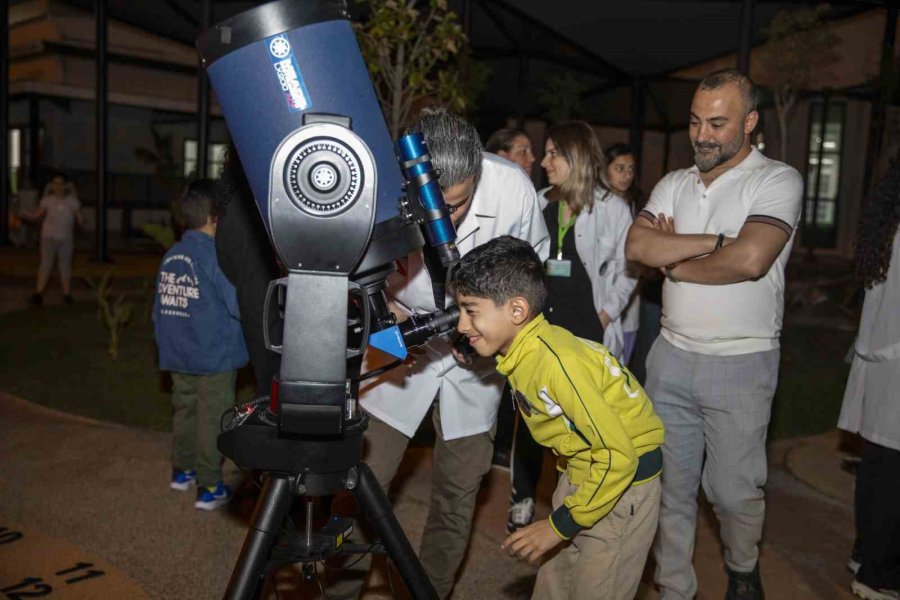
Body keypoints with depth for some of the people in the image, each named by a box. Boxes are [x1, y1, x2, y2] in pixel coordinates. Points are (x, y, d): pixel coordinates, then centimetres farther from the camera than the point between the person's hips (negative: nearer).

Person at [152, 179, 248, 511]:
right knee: (212, 418, 2)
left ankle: (182, 471, 35)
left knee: (184, 410, 20)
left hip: (178, 355, 7)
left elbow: (159, 310, 12)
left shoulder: (170, 256, 5)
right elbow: (240, 306, -17)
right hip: (215, 356, -7)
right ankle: (209, 487, 9)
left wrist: (167, 347, 23)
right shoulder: (217, 256, -17)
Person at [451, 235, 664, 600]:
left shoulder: (558, 363, -31)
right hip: (581, 472, 8)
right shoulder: (519, 352, -5)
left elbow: (618, 456, -27)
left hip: (621, 477, -8)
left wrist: (560, 525, -19)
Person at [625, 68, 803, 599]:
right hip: (672, 356, 4)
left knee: (733, 490, 7)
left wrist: (673, 260, -8)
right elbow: (637, 246, -7)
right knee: (670, 485, 11)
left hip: (740, 364, -4)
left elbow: (750, 260, -22)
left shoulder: (777, 181, -6)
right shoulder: (674, 185, 9)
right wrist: (714, 241, -15)